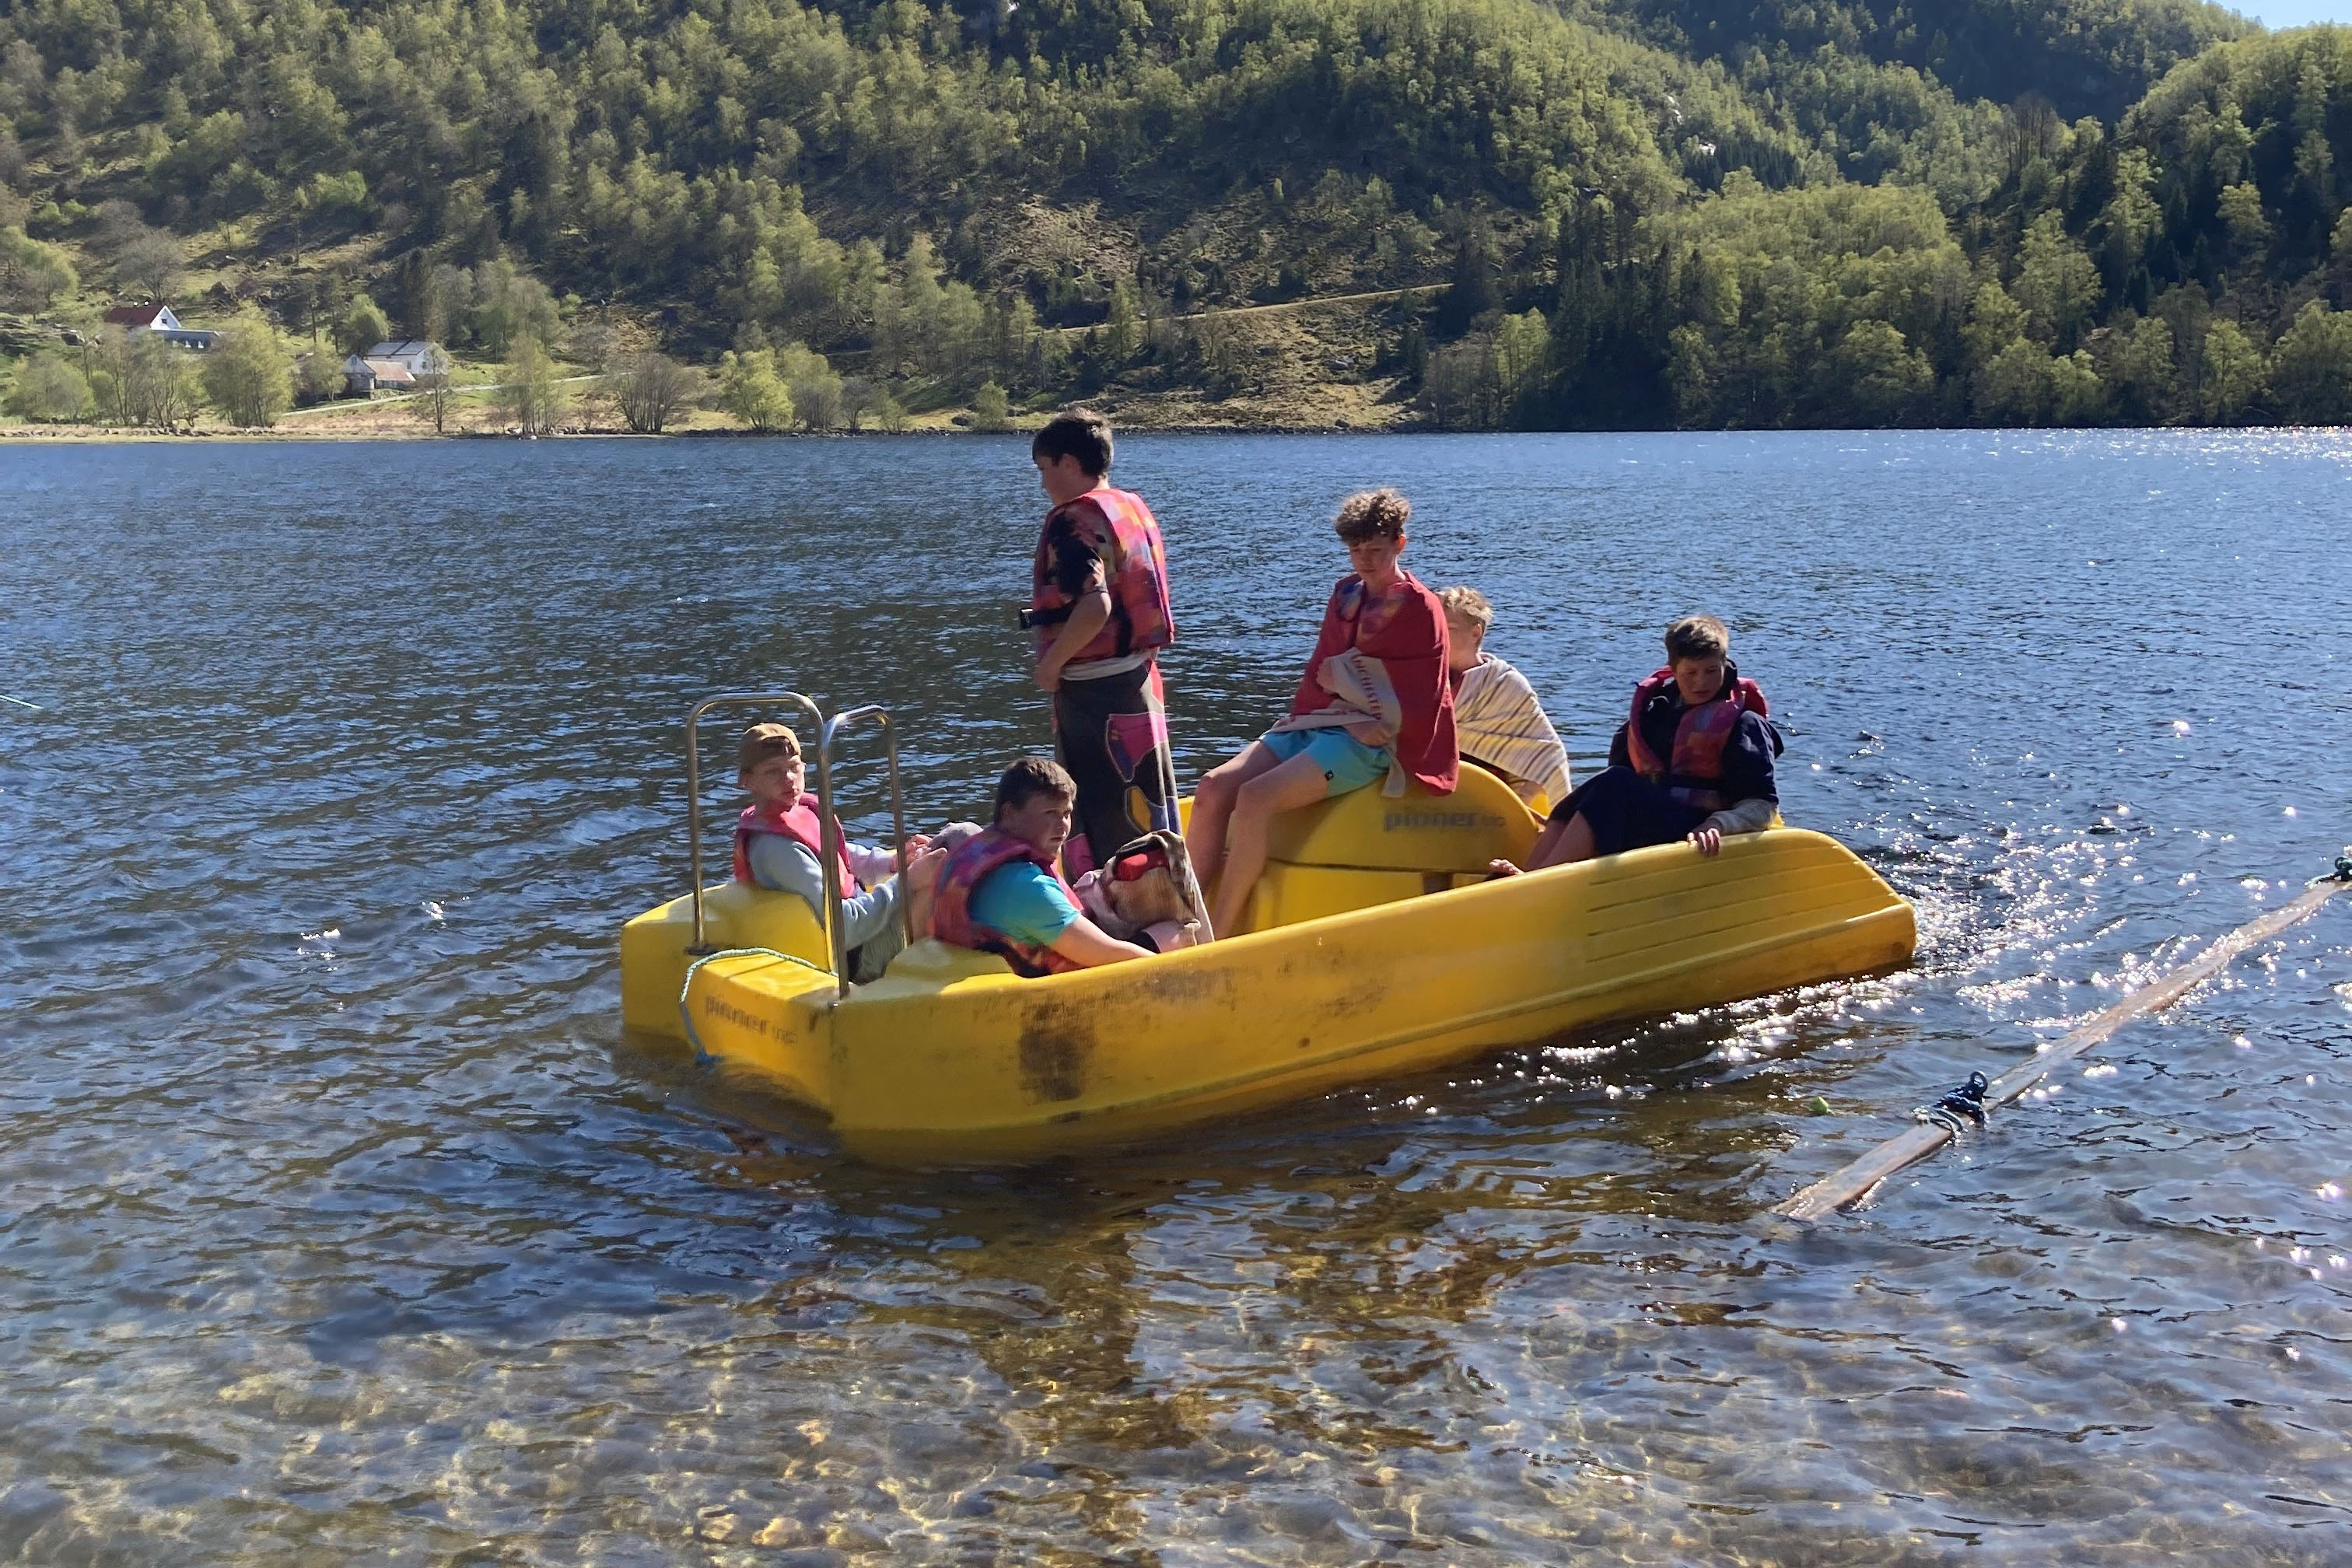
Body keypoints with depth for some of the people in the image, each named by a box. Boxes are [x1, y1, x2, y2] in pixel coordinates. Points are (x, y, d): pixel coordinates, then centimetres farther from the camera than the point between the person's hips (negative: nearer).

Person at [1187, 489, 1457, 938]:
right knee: (1215, 787, -15)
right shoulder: (1346, 594, 18)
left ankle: (1215, 941, -25)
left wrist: (1340, 678, -2)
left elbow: (1416, 706, -7)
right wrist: (1353, 701, -7)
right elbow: (1319, 676, 14)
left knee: (1254, 798, -28)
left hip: (1369, 741, -7)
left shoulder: (1419, 608, -2)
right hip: (1314, 723, 7)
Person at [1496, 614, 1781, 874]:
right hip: (1641, 828, 6)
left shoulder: (1743, 723, 2)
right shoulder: (1652, 709, 17)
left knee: (1615, 785, -28)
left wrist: (1717, 826, -23)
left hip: (1693, 832, -5)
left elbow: (1762, 806, -5)